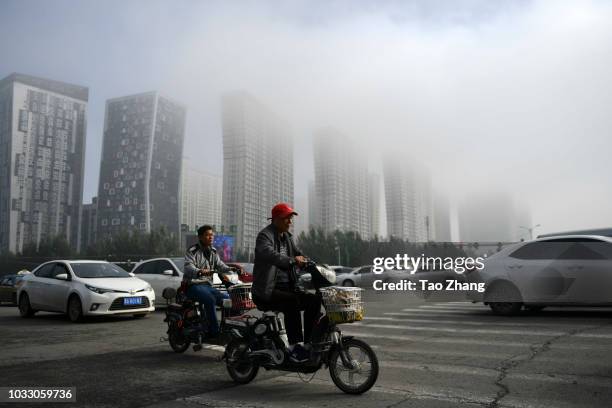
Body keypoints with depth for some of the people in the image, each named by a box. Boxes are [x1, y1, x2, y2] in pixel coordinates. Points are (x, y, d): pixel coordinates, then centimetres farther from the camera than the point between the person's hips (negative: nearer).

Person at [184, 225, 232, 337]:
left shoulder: (213, 251, 17)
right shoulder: (192, 251, -6)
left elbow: (220, 265, 8)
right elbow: (188, 267, -22)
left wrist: (230, 269, -13)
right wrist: (199, 272, -44)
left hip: (208, 285, 7)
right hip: (193, 285, -7)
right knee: (210, 299, -33)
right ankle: (214, 331, -30)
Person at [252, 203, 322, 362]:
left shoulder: (287, 237, 16)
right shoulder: (265, 235, -10)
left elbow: (299, 255, 13)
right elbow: (269, 254, -30)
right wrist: (292, 260, -41)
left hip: (286, 287, 8)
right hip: (266, 292, -8)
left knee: (314, 300, -7)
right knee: (292, 302, -32)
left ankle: (309, 343, -1)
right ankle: (294, 347, -27)